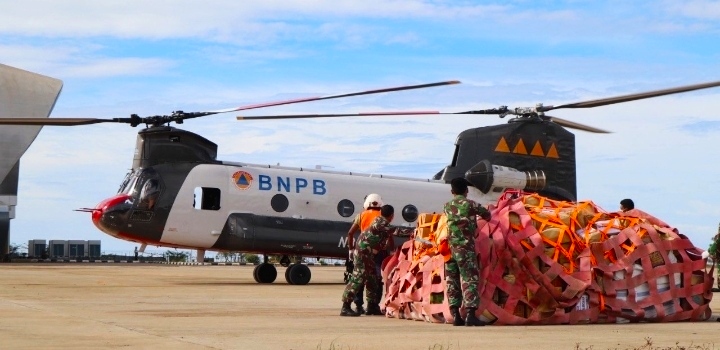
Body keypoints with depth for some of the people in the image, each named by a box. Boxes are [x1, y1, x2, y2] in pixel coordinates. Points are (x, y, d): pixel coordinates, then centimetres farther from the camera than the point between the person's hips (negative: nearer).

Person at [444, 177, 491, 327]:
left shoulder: (447, 206, 10)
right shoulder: (470, 204, -2)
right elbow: (486, 214, 12)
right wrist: (485, 217, 36)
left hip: (450, 247, 5)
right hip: (465, 247, -5)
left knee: (452, 281, 8)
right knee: (470, 279, -6)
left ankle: (455, 315, 6)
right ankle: (470, 315, -16)